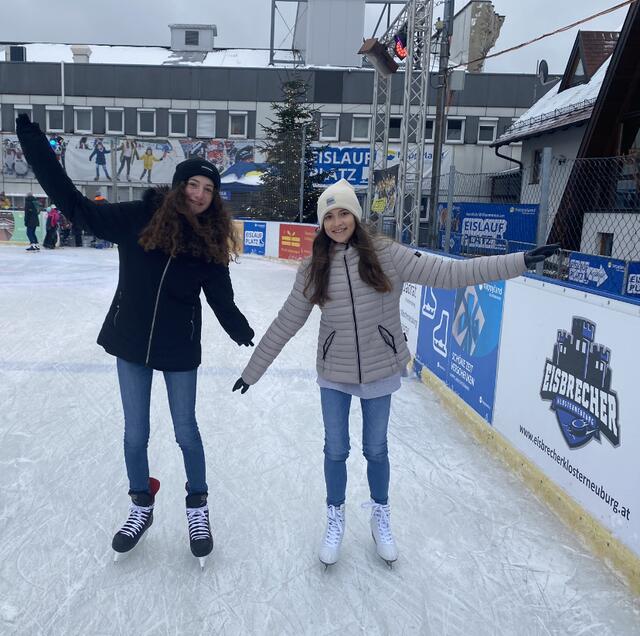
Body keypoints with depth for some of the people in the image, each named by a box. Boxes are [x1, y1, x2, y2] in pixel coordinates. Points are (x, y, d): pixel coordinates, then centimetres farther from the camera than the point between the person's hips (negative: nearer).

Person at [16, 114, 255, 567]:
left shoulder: (209, 240, -6)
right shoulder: (138, 219, -9)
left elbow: (221, 298, -4)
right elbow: (75, 206, -8)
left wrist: (243, 333, -18)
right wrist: (33, 140, -13)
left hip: (180, 349, 0)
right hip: (131, 343, 1)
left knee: (186, 433, 11)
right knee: (135, 434, 14)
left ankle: (198, 507, 34)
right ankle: (142, 506, 37)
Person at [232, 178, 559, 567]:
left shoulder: (386, 256, -10)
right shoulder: (314, 269, -4)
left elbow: (448, 274, -15)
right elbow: (286, 324, 2)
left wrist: (519, 262, -21)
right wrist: (253, 371, 6)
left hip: (380, 372, -1)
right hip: (335, 375, 1)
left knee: (376, 449, 15)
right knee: (336, 450, 13)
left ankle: (381, 517, 42)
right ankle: (336, 521, 38)